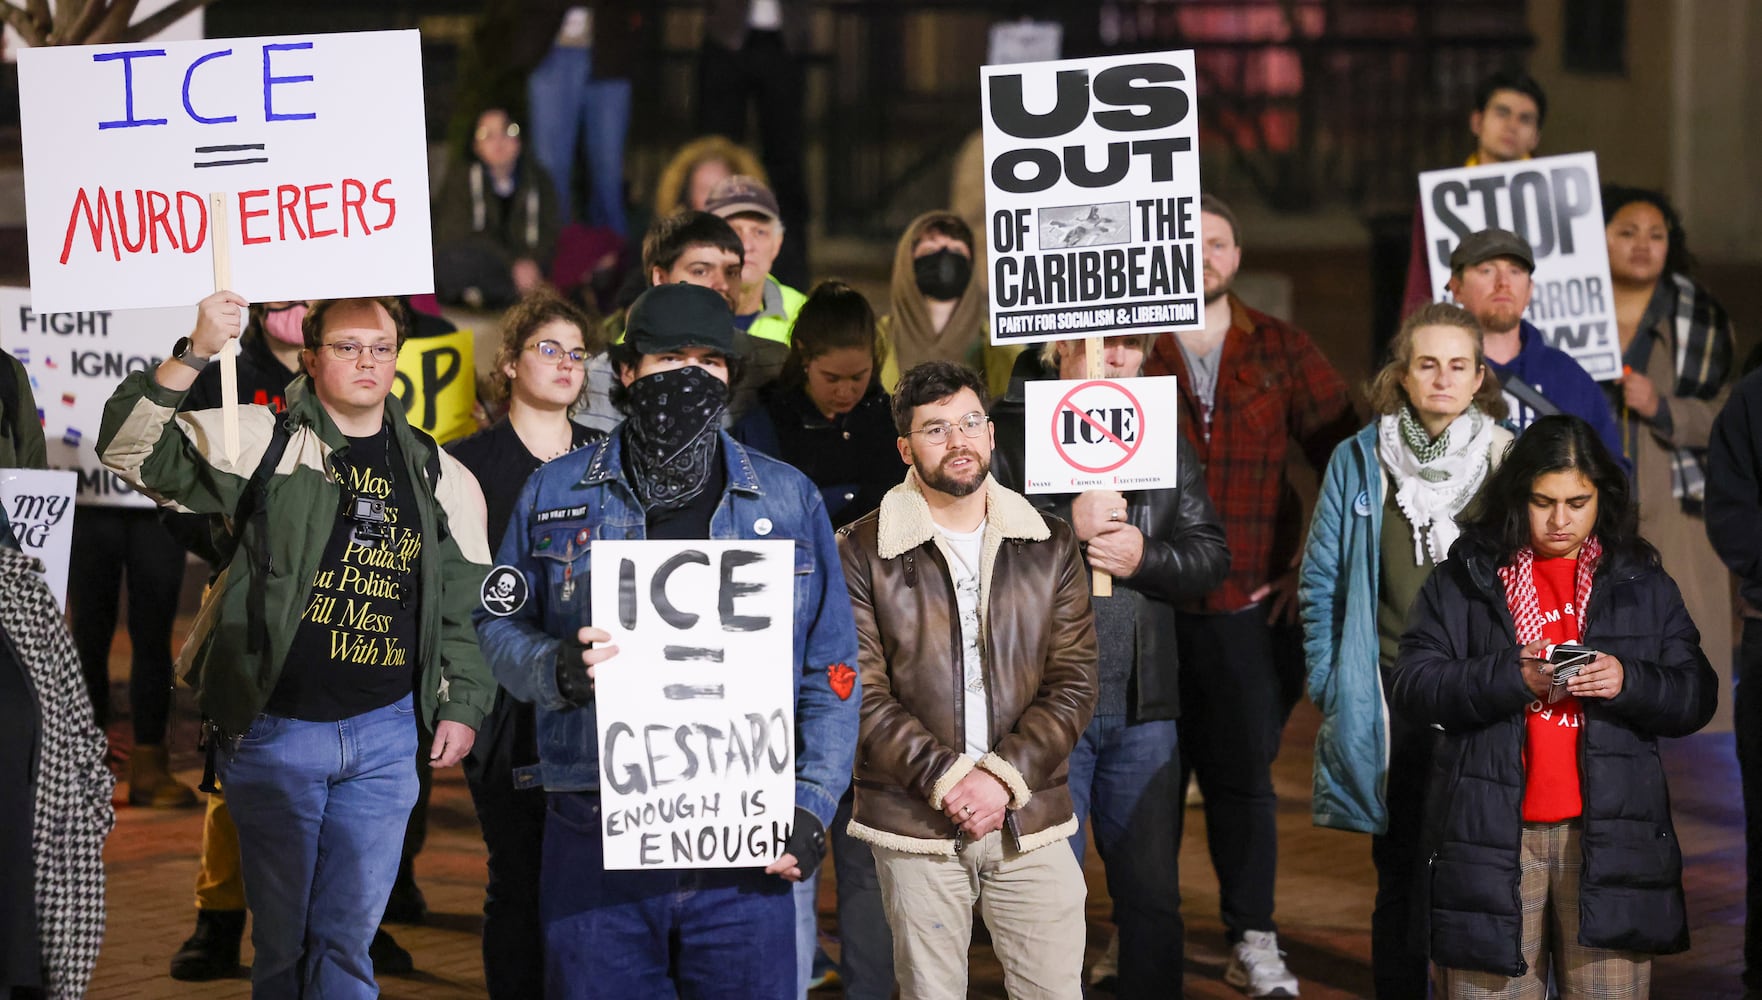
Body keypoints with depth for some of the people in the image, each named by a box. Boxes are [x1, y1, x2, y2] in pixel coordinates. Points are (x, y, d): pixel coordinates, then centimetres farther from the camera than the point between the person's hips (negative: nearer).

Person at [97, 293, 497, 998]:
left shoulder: (438, 477, 9)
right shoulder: (262, 441, -3)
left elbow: (466, 601, 15)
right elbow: (130, 450, -14)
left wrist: (460, 704, 8)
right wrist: (195, 355, -25)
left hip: (386, 733, 2)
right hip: (274, 727, -2)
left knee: (348, 937, 4)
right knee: (282, 935, 5)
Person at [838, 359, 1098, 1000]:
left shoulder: (1049, 546, 8)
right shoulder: (862, 553, 1)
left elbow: (1073, 685, 2)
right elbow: (861, 694, -5)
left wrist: (1004, 778, -11)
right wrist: (944, 778, -15)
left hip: (1031, 822, 2)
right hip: (915, 825, -2)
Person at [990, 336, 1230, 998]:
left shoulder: (1162, 440, 14)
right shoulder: (1010, 432, -1)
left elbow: (1210, 556, 9)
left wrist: (1144, 557, -9)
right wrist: (1069, 523, -17)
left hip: (1142, 703, 4)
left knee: (1153, 894, 9)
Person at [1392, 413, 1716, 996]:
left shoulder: (1642, 585, 13)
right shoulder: (1464, 580, 7)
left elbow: (1696, 698, 8)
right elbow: (1411, 687, -3)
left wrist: (1627, 682, -12)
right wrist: (1512, 678, -17)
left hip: (1610, 836, 1)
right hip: (1491, 835, -1)